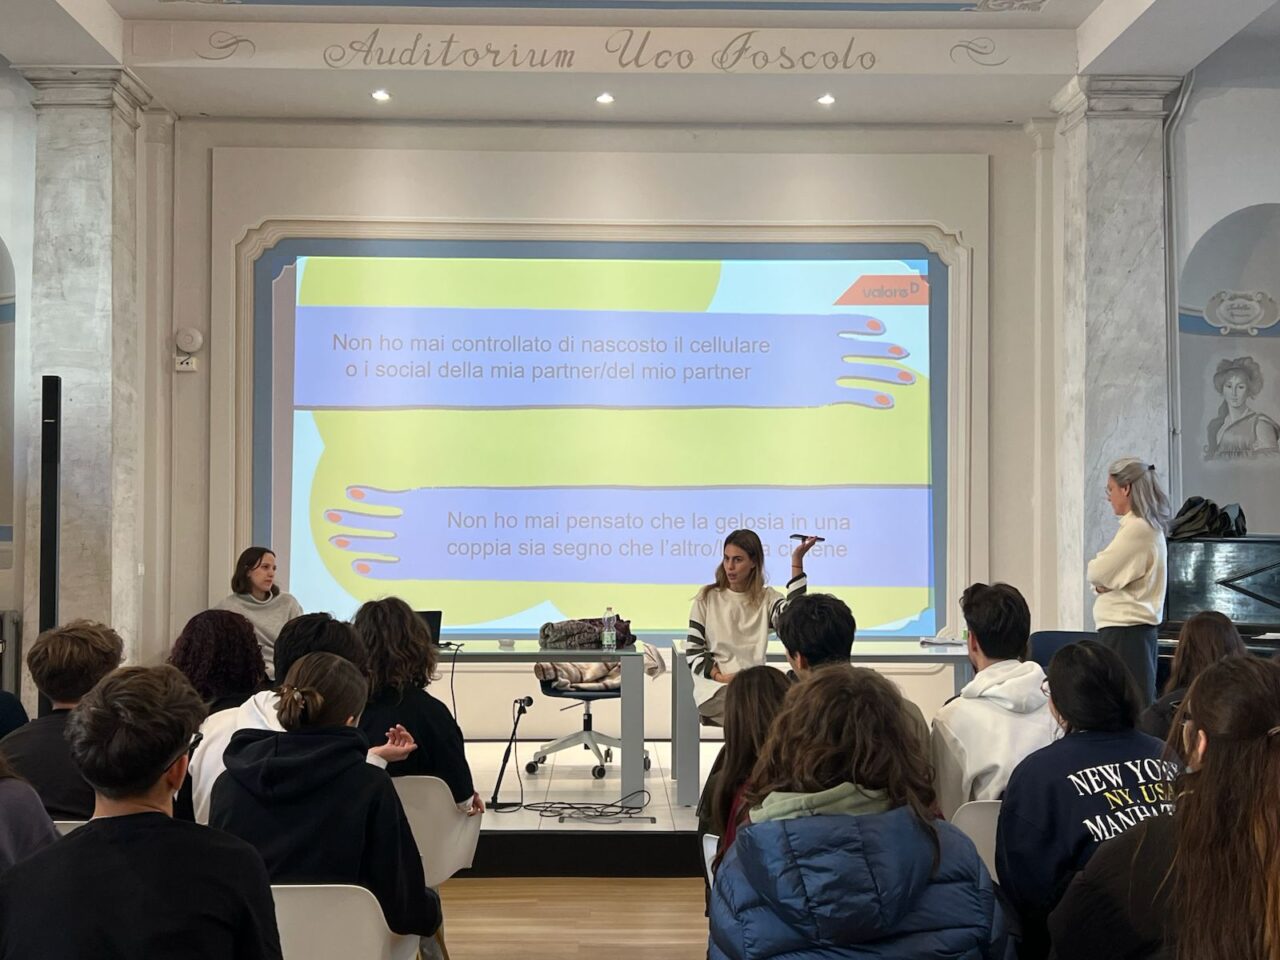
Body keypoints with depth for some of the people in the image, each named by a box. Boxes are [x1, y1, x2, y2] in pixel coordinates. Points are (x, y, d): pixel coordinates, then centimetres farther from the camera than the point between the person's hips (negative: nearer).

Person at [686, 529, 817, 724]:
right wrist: (719, 676, -14)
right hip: (715, 688, -2)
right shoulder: (707, 597, 8)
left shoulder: (767, 598, 10)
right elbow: (693, 650, 4)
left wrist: (796, 562, -12)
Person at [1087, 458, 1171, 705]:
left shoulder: (1136, 528, -15)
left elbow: (1097, 573, -16)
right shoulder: (1150, 527, 15)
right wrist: (1106, 581, -3)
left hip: (1125, 630, -10)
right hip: (1137, 626, 10)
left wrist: (1100, 580, 4)